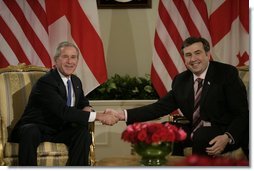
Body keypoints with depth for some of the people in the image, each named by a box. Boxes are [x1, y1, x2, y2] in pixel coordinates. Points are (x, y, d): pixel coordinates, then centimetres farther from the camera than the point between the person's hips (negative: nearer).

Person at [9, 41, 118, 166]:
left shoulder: (76, 81, 7)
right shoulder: (46, 82, -19)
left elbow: (83, 103, 22)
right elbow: (64, 111, -28)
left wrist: (87, 108, -6)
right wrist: (98, 116, -31)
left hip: (59, 131, 7)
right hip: (34, 129, -6)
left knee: (83, 132, -20)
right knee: (30, 132, -38)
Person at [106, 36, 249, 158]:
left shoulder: (228, 73, -8)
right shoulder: (181, 80, 7)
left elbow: (242, 113, -11)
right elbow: (160, 107, 2)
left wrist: (227, 137, -30)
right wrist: (123, 115, -10)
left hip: (228, 132, -5)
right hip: (196, 133, 5)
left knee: (202, 137, -33)